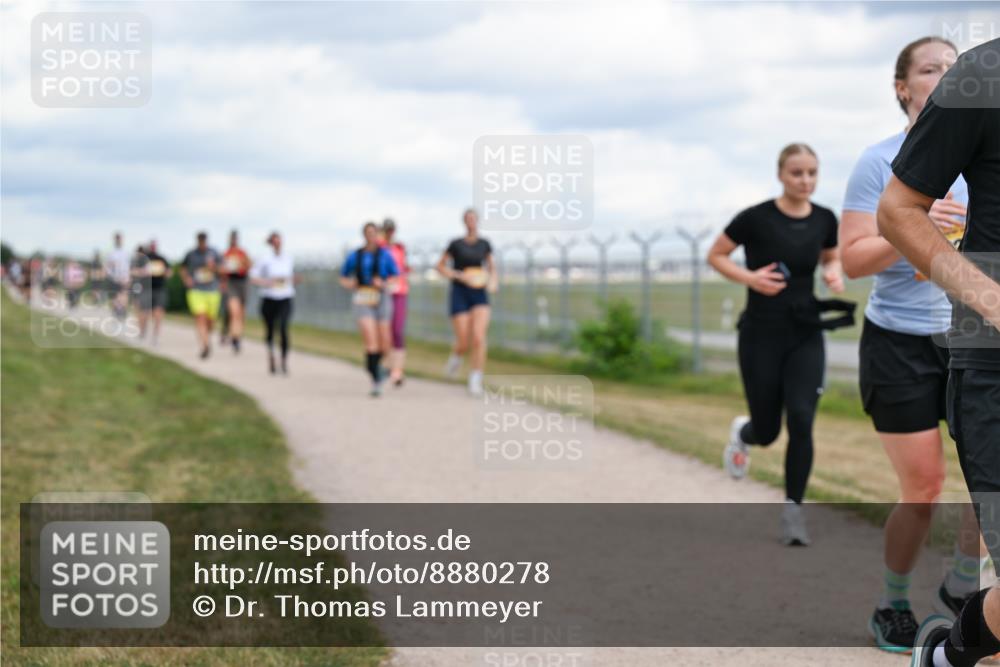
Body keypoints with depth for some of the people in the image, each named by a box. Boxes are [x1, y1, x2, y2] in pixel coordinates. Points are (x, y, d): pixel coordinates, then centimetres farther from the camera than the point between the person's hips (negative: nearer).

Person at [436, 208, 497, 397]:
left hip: (480, 296, 2)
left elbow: (492, 268, 19)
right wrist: (460, 276, -12)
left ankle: (475, 381, -12)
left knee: (479, 338, -18)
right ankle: (456, 357, 34)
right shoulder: (456, 244, -3)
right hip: (459, 296, -2)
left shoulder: (484, 244, 6)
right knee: (464, 343, -4)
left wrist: (493, 281, -2)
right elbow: (440, 266, 4)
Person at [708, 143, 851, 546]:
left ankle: (793, 511, 0)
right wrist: (749, 278, -16)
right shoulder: (756, 218, -12)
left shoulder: (825, 220, 0)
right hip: (762, 335, -2)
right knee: (767, 431, 5)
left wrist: (834, 273, -3)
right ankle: (741, 433, 44)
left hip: (806, 336, 3)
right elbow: (715, 255, 0)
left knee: (801, 422, -14)